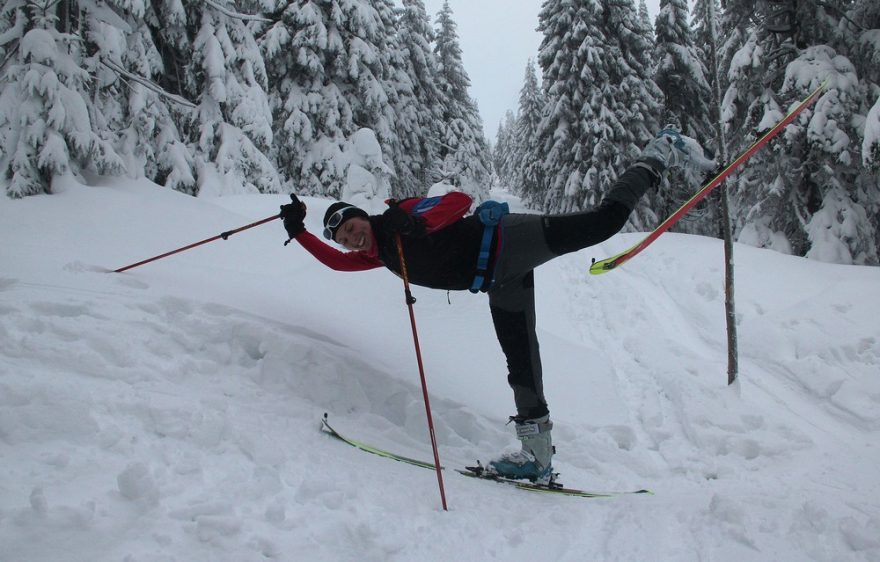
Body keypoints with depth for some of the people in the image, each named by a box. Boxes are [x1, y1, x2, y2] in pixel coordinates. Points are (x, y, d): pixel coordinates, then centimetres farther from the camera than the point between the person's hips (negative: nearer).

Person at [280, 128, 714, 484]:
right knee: (520, 365, 4)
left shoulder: (402, 218, -7)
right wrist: (298, 231, 21)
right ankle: (539, 457, 7)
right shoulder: (378, 255, 15)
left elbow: (459, 200, -13)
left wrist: (417, 223, -25)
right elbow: (333, 261, 27)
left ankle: (659, 156, 3)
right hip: (501, 283, 7)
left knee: (604, 220, -18)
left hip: (506, 240, -7)